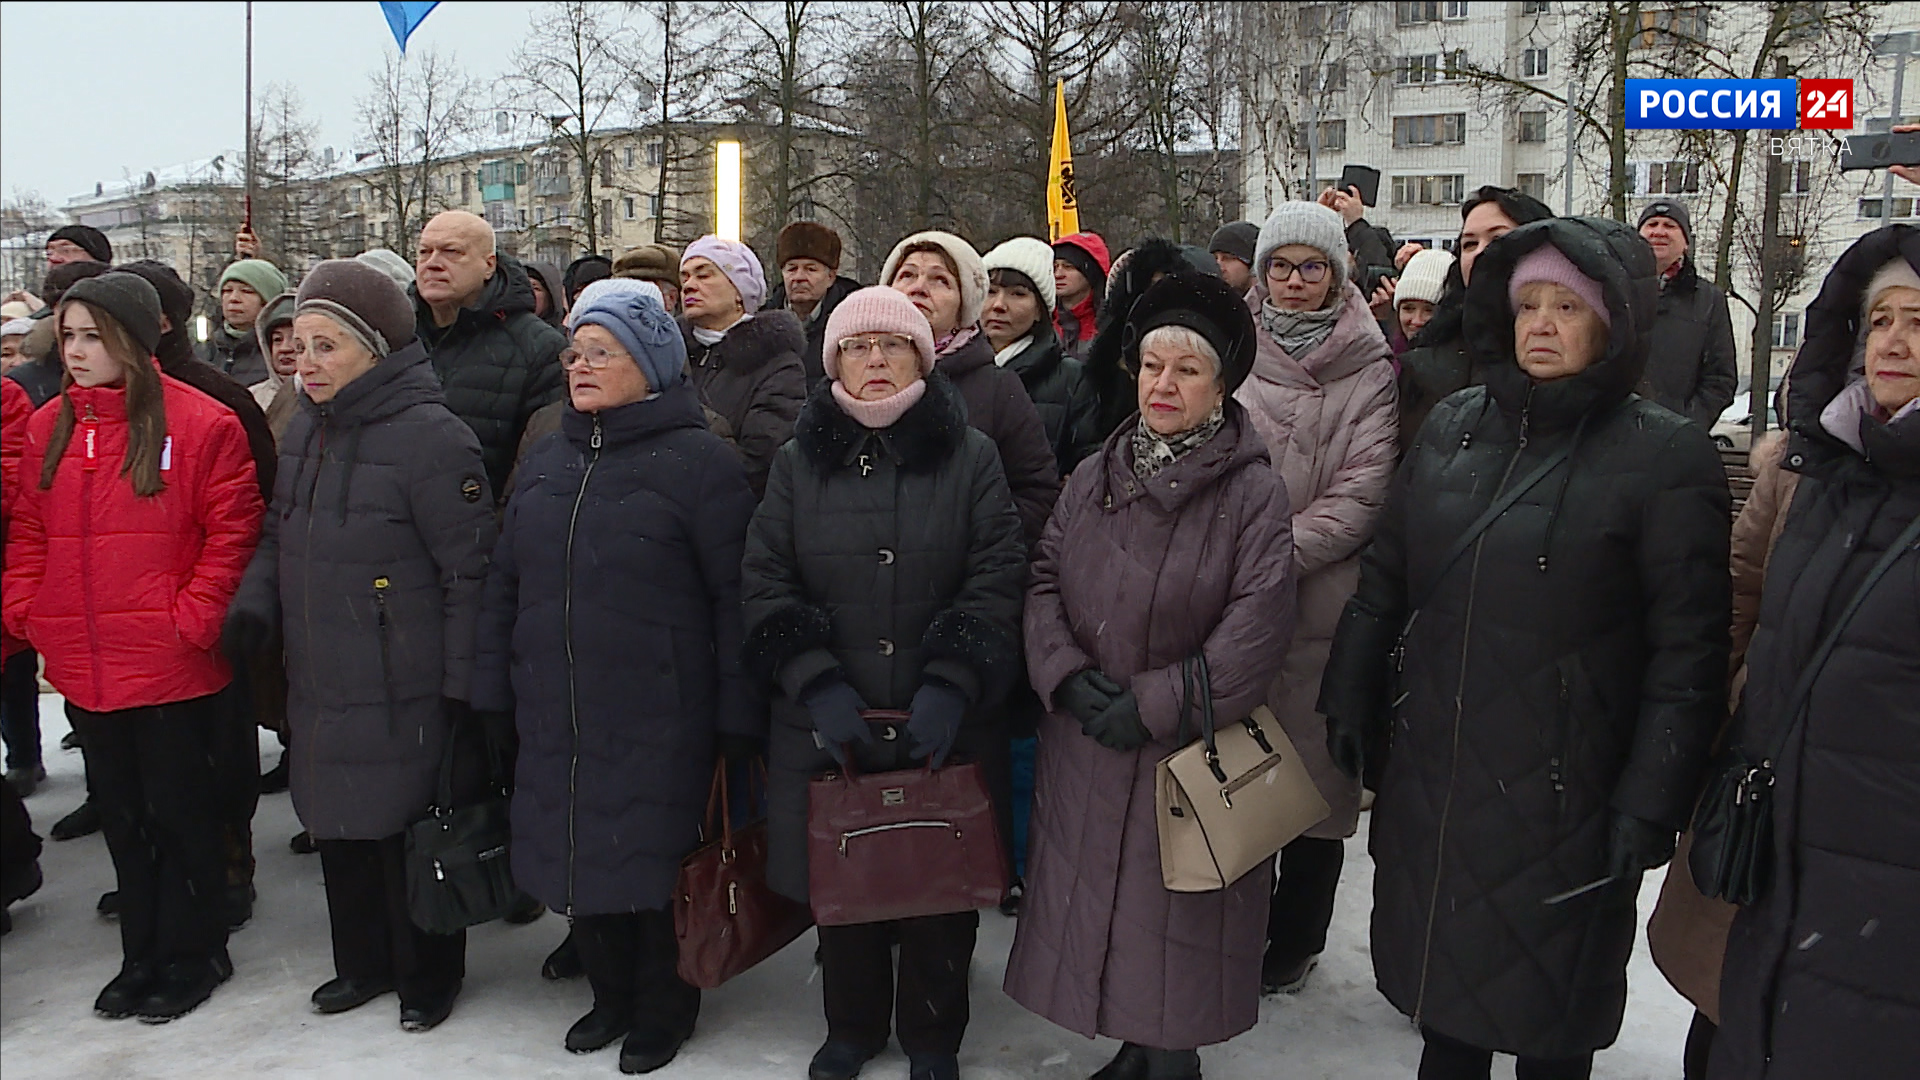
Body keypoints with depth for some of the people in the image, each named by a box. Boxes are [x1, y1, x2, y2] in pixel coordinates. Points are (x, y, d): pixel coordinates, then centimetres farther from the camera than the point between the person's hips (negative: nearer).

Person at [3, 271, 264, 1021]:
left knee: (179, 811, 7)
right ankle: (143, 956, 31)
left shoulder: (200, 424, -9)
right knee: (121, 815, 16)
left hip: (171, 668, -5)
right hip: (82, 669, 6)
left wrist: (192, 620, -14)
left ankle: (192, 954, 24)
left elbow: (231, 532, -9)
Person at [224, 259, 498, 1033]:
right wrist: (255, 599, 1)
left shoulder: (431, 438, -17)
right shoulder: (303, 431, 9)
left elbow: (469, 575, -18)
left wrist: (464, 691, -17)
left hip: (402, 699, -7)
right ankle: (363, 964, 39)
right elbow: (279, 535, 22)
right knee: (340, 830, 18)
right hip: (320, 691, 8)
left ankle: (429, 976, 28)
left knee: (410, 833, 6)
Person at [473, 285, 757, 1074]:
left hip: (660, 725, -6)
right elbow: (504, 585, 15)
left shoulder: (699, 462, -9)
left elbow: (736, 595, -12)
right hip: (557, 720, 6)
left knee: (657, 862, 6)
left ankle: (665, 1010, 28)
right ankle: (611, 994, 36)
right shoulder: (547, 464, 12)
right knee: (580, 859, 14)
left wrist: (737, 714, -14)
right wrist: (494, 694, 10)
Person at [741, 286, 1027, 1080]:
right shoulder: (797, 463, 7)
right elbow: (764, 585, 1)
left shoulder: (971, 457, 3)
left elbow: (997, 582, -4)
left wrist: (949, 687, -15)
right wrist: (818, 686, -12)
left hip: (941, 726, -1)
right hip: (828, 726, 2)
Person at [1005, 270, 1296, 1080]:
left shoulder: (1253, 494, -9)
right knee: (1093, 906, 14)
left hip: (1187, 754, -5)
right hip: (1085, 744, 5)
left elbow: (1255, 630, -16)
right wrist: (1066, 675, -10)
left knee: (1170, 920, 4)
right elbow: (1044, 581, 6)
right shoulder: (1093, 477, 6)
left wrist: (1152, 704, -17)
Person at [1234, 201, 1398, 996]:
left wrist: (1283, 552, -16)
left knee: (1315, 767, 7)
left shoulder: (1369, 370, 2)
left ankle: (1296, 940, 24)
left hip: (1323, 604, -1)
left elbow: (1364, 490, -6)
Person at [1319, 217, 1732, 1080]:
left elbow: (1688, 652, -11)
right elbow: (1383, 579, 12)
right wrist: (1353, 702, 9)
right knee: (1441, 977, 18)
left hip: (1562, 795, -4)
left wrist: (1650, 803, -14)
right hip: (1430, 774, 4)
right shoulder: (1452, 428, 6)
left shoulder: (1666, 457, -9)